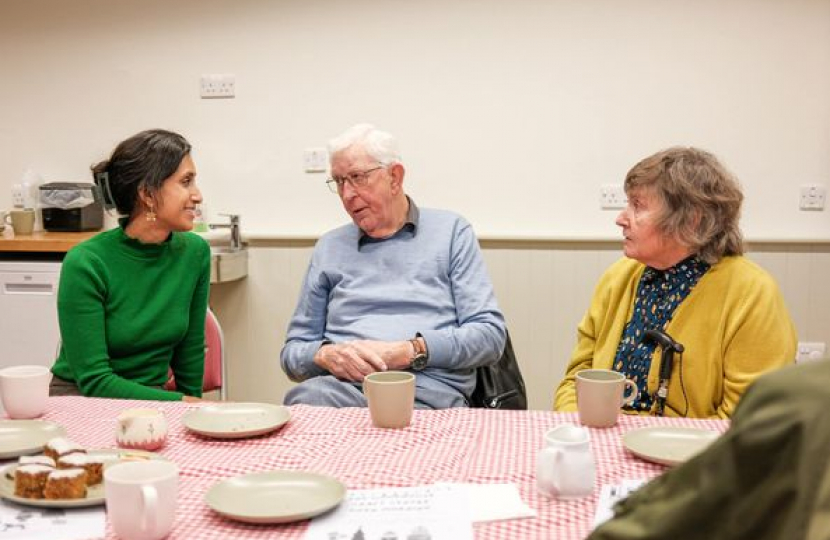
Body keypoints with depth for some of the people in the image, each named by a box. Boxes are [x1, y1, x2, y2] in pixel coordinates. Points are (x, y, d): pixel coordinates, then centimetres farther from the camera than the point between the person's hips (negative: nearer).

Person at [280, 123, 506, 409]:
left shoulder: (451, 232, 12)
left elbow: (490, 334, 3)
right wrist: (326, 354, -5)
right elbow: (293, 351, 20)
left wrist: (411, 351, -12)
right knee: (304, 399, -35)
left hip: (429, 388, -1)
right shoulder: (329, 247, 20)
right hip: (343, 384, 2)